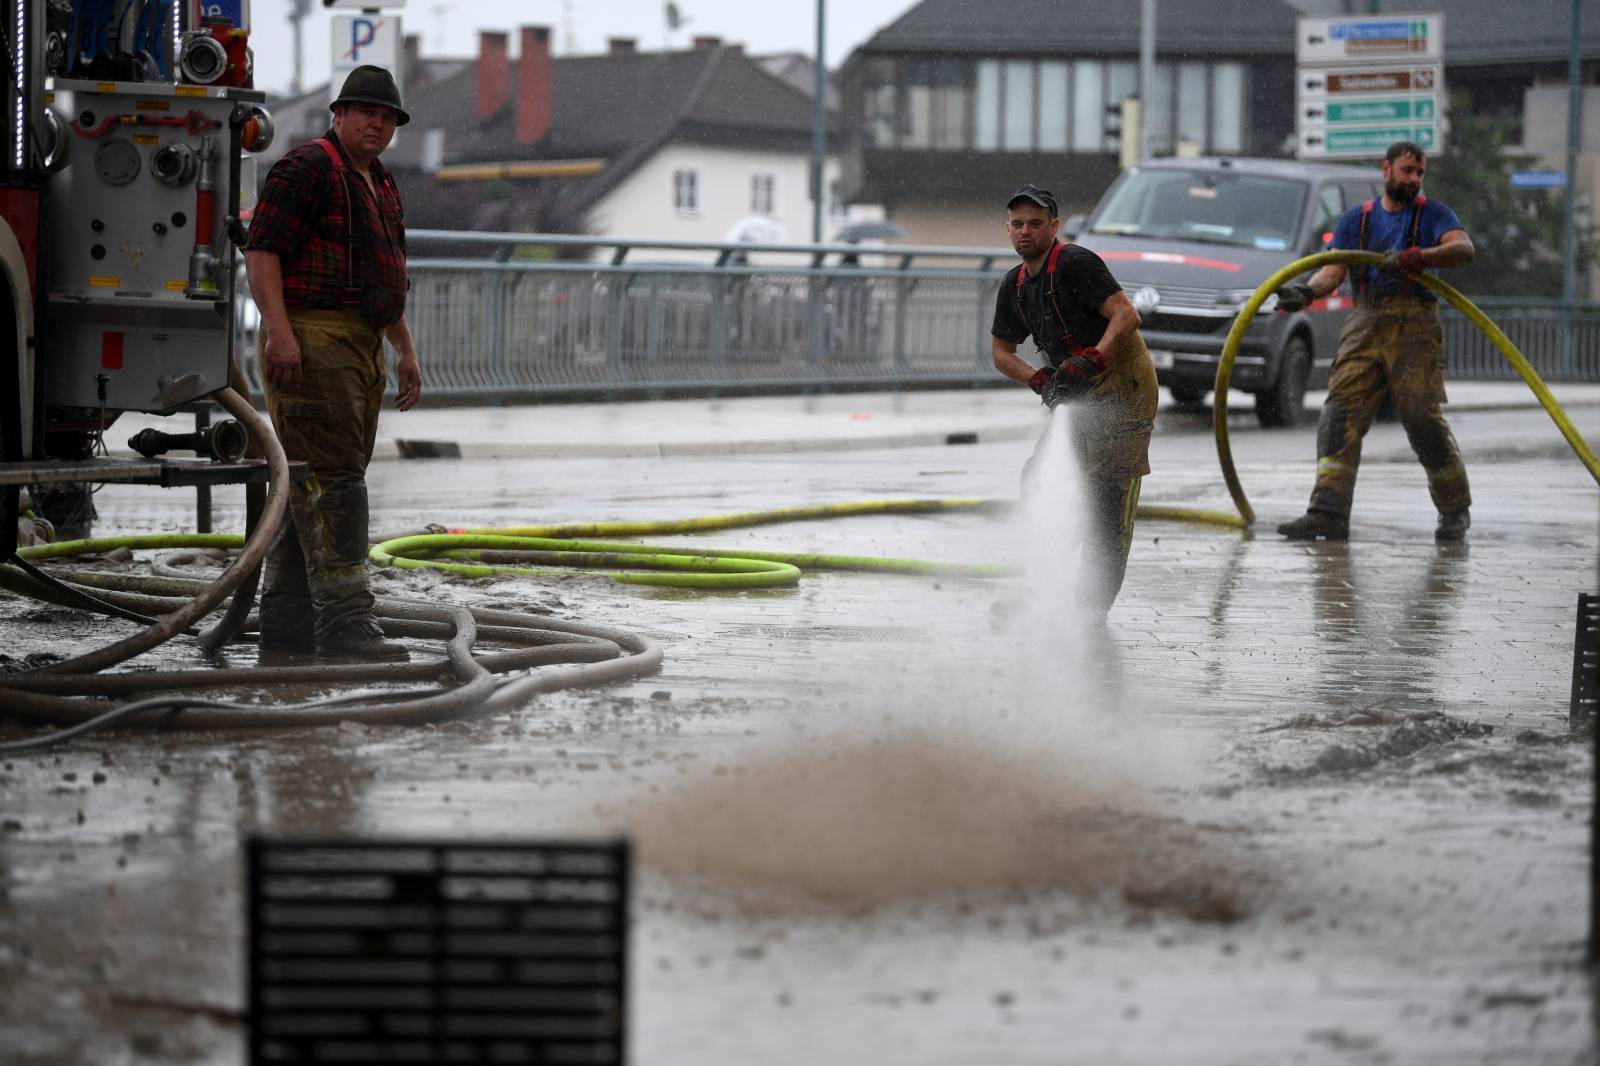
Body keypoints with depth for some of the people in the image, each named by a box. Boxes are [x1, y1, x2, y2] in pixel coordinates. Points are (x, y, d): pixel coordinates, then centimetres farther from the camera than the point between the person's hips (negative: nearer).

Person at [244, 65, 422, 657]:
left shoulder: (381, 187, 22)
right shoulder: (308, 168, -7)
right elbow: (261, 249, -15)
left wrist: (405, 351, 23)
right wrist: (279, 332, -25)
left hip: (361, 350, 10)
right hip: (310, 342, -10)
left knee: (312, 485, 9)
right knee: (331, 478, -15)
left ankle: (285, 619, 12)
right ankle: (344, 618, -21)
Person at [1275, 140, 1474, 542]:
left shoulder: (1433, 214, 9)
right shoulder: (1356, 219, 18)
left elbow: (1463, 249, -11)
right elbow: (1333, 270, 7)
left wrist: (1414, 258, -28)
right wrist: (1306, 291, -15)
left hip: (1414, 326, -3)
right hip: (1364, 325, 3)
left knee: (1424, 419, -9)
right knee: (1340, 414, -9)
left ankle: (1455, 510, 9)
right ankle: (1328, 512, -13)